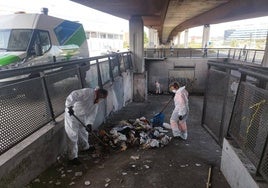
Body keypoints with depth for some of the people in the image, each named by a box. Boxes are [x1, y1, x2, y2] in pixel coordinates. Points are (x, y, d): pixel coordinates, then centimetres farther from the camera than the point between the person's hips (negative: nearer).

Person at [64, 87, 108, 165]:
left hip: (81, 116, 9)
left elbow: (92, 113, 0)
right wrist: (70, 106, -40)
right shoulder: (88, 92, -25)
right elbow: (74, 95, -34)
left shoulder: (96, 101, 3)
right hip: (72, 114, -9)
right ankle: (73, 157, 10)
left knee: (83, 132, 24)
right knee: (73, 135, -2)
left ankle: (85, 147, 48)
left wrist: (89, 123, -12)